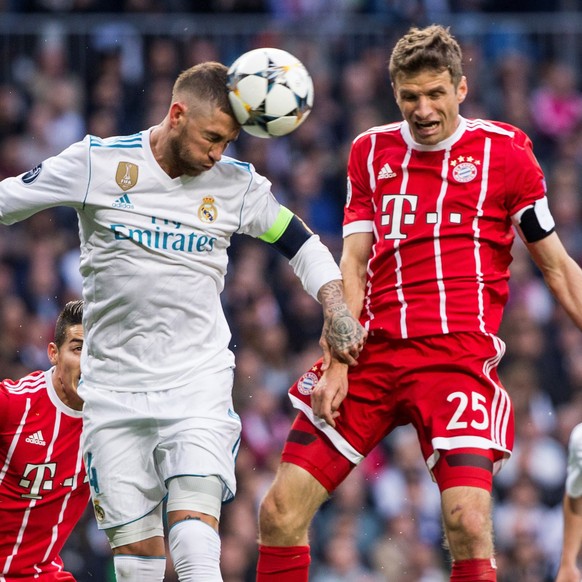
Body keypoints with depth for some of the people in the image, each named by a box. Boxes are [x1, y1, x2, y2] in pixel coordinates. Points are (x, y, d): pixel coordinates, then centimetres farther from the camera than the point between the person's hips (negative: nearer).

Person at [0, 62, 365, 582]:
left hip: (198, 383, 0)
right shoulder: (98, 162, -3)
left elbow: (303, 245, 14)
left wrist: (337, 312, 2)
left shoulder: (238, 185, 2)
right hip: (113, 390, 0)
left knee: (194, 534, -20)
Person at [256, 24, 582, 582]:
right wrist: (338, 362, -1)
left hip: (458, 353, -4)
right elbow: (352, 261, 10)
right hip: (372, 350, 4)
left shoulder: (504, 152, 2)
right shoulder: (370, 152, 13)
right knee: (281, 511, -2)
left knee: (467, 523, -22)